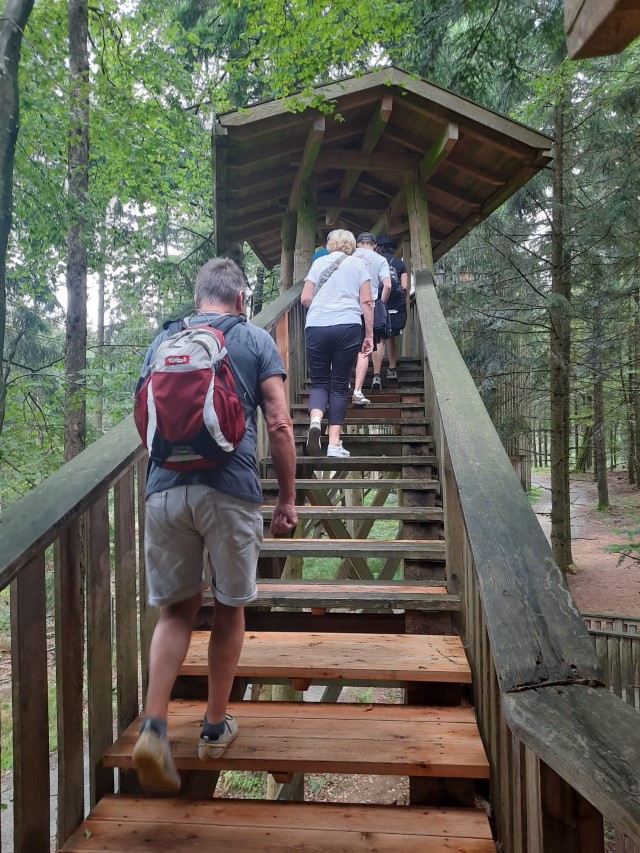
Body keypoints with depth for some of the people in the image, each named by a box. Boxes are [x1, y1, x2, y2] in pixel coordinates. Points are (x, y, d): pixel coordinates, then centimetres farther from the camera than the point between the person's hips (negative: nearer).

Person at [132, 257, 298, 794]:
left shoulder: (162, 342, 15)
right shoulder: (255, 340, 6)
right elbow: (279, 425, -2)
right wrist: (288, 499, 6)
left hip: (166, 488, 3)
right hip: (232, 489, -2)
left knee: (177, 608, 16)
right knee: (229, 607, 14)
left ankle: (154, 726, 2)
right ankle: (216, 726, 28)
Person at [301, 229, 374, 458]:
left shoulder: (319, 263, 14)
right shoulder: (358, 264, 12)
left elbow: (305, 299, 9)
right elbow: (366, 302, 4)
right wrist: (369, 334, 8)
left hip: (316, 327, 1)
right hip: (348, 327, -1)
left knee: (319, 381, 11)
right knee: (339, 385, 5)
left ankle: (315, 419, -18)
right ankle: (334, 444, 1)